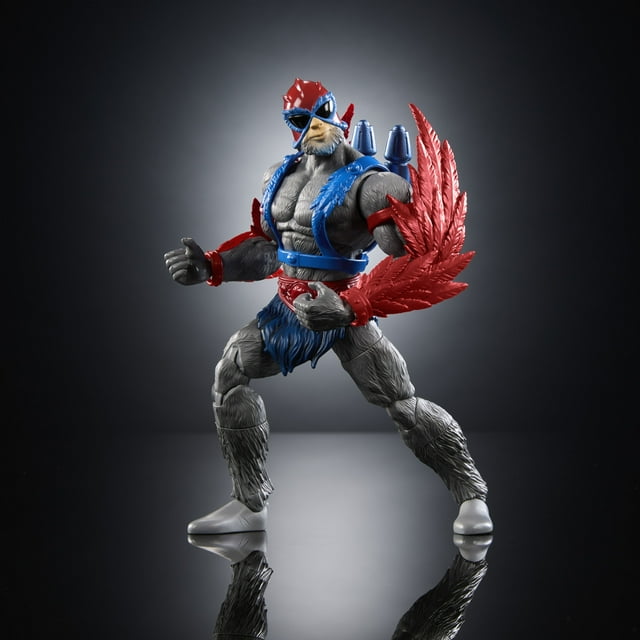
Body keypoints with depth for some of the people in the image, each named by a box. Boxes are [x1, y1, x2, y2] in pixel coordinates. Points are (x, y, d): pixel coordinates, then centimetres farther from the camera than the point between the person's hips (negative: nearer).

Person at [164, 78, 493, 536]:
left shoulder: (367, 181, -15)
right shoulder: (280, 177, 8)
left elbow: (413, 255, -25)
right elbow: (267, 246, 19)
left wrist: (354, 307, -38)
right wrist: (210, 266, 5)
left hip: (346, 308, -7)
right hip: (291, 307, 7)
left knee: (402, 403, -10)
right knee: (231, 373, 3)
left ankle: (471, 495, 10)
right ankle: (250, 503, 11)